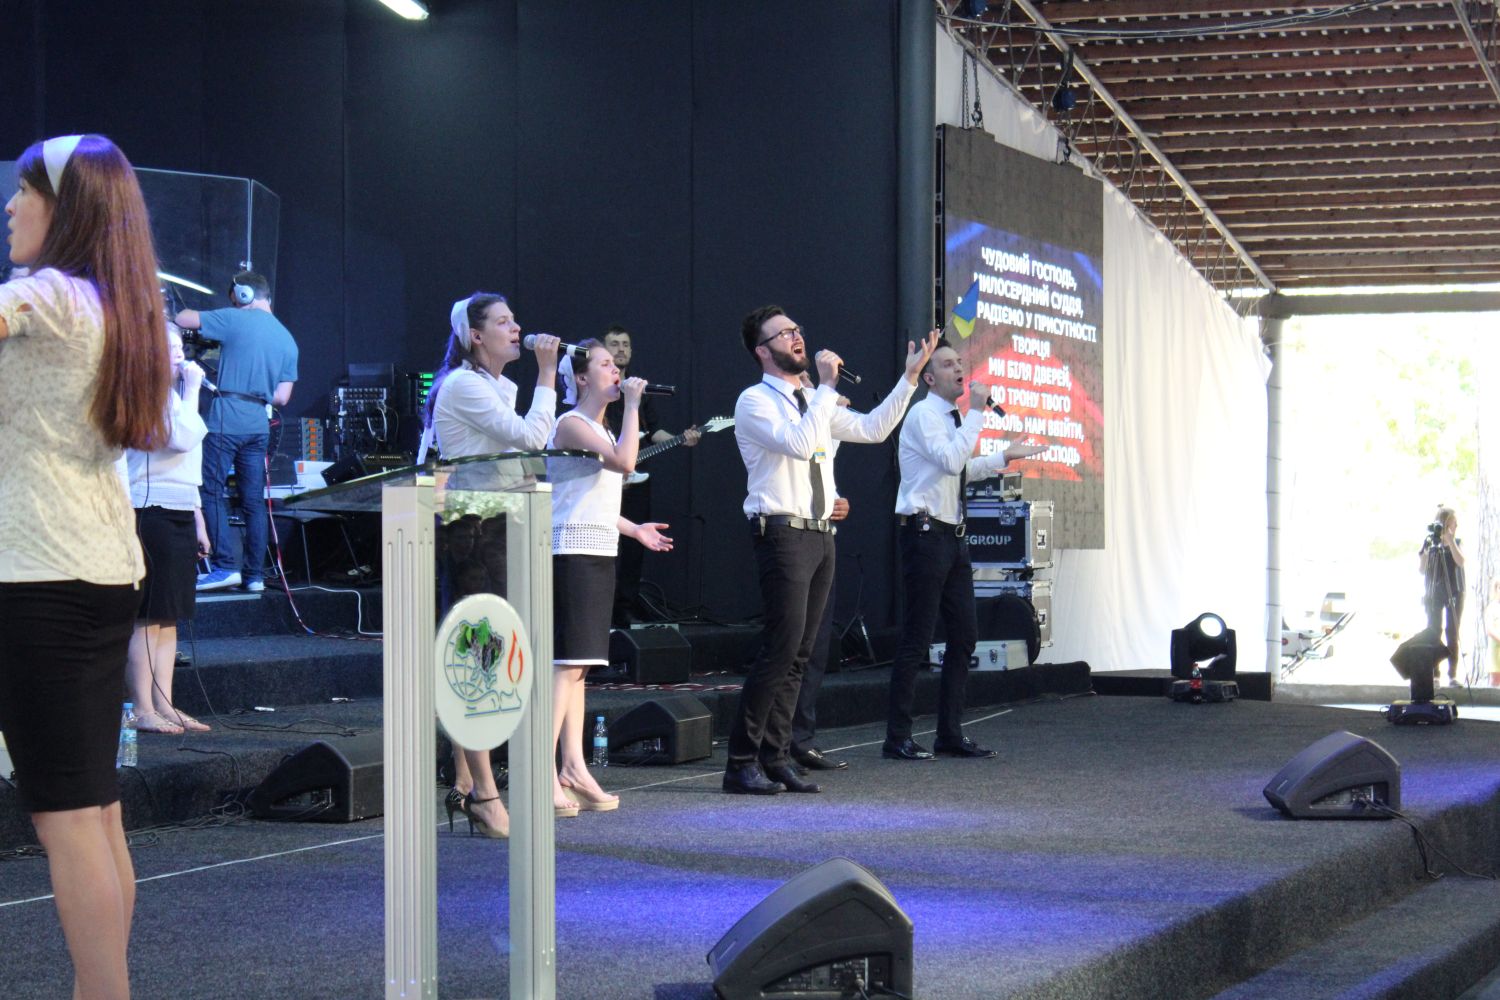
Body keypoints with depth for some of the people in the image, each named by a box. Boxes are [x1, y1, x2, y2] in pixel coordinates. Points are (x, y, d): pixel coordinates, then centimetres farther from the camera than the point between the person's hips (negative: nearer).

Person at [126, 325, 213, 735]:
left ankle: (164, 706, 12)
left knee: (169, 619, 9)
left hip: (179, 515, 10)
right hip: (151, 513, -10)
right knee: (149, 619, -9)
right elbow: (183, 438, -22)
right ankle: (141, 710, -7)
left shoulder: (171, 397, 22)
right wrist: (192, 390, -12)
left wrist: (198, 521, 23)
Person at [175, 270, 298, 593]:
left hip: (226, 419, -6)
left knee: (212, 493, -1)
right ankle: (255, 574, 8)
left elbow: (182, 319, 0)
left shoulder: (235, 320, -5)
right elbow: (282, 397, 9)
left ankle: (226, 565, -10)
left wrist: (190, 312, 22)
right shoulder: (287, 340, 10)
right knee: (254, 500, 8)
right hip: (259, 424, 6)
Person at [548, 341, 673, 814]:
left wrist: (635, 529, 27)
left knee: (578, 665, 8)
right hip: (571, 550, -10)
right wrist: (632, 406, -15)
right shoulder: (571, 424, -10)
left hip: (599, 552, 10)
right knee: (568, 662, -15)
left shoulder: (600, 428, 20)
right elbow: (624, 462, -23)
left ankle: (574, 768, 9)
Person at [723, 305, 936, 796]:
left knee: (799, 653, 6)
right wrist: (827, 386, -18)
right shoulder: (754, 402, -6)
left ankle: (775, 759, 9)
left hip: (821, 535, 8)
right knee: (781, 648, -14)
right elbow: (799, 443, -21)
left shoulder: (814, 402, 19)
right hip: (783, 534, -8)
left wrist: (910, 376, 15)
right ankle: (741, 764, -11)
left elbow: (872, 429, 19)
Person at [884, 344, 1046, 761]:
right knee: (916, 639, -7)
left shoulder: (952, 417, 16)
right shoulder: (923, 415, -11)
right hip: (926, 534, -9)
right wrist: (976, 412, -21)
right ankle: (897, 739, -2)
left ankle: (950, 734, 16)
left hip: (953, 537, 9)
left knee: (964, 636, 9)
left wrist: (1005, 457, 26)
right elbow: (951, 461, -25)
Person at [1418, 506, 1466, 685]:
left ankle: (1453, 673, -2)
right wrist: (1428, 549, -15)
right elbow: (1422, 569, -1)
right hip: (1434, 593, -1)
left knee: (1452, 633, -2)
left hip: (1454, 592, 1)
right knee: (1433, 632, -4)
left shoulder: (1456, 542, 6)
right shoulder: (1429, 542, 2)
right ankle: (1433, 672, 0)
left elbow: (1460, 561, -12)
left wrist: (1450, 541, -16)